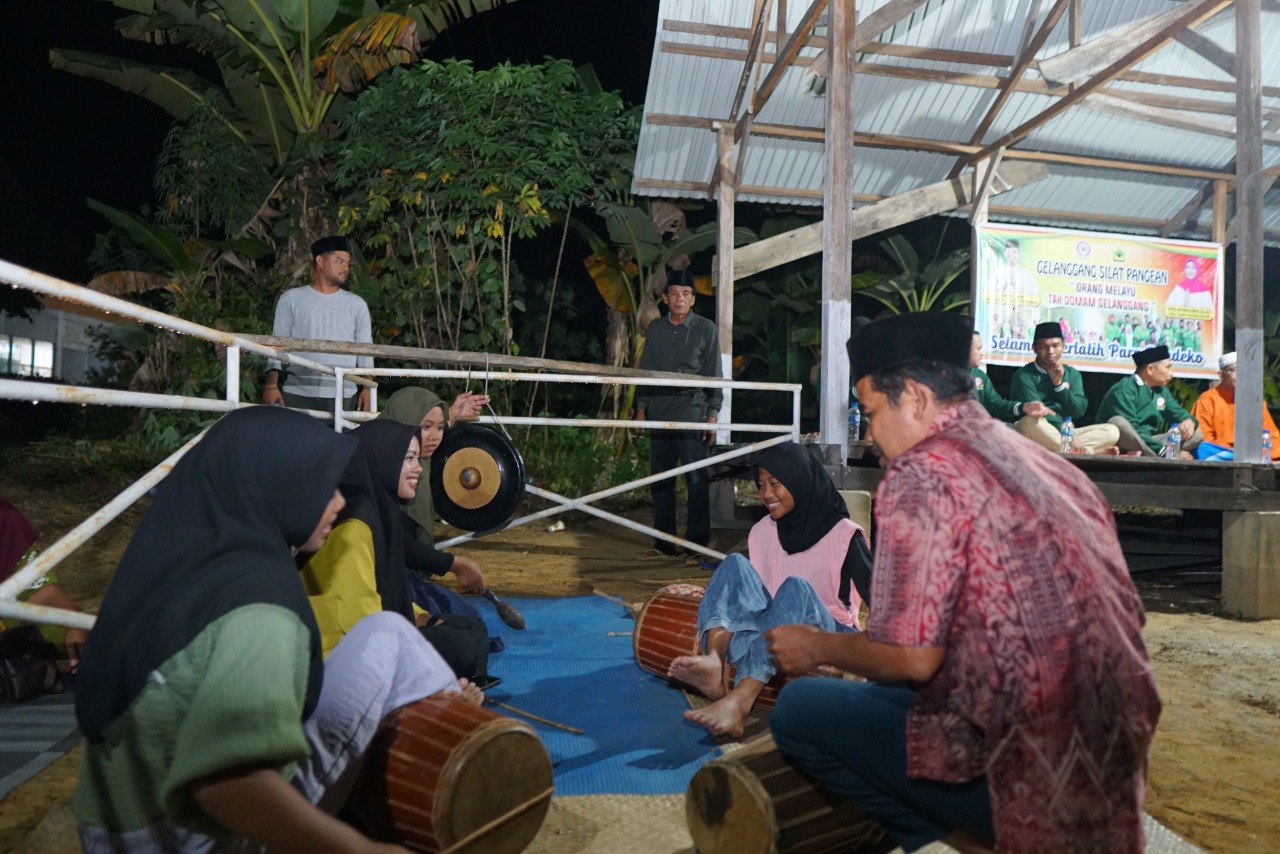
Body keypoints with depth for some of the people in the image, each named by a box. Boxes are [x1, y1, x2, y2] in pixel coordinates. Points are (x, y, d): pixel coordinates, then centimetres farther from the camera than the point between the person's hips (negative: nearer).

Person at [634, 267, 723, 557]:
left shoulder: (706, 329, 2)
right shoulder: (655, 329, 12)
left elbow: (714, 375, 1)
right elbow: (645, 370, 16)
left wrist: (712, 414, -4)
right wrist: (641, 407, 11)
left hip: (692, 415, -4)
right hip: (659, 415, 4)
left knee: (696, 480, -5)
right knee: (660, 480, 8)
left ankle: (698, 542, 3)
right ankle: (664, 541, 18)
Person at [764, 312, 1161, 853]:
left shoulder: (921, 474, -15)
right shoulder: (1049, 463, 10)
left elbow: (913, 659, -18)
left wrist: (815, 647, 2)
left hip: (1029, 771, -8)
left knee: (798, 708, 1)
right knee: (874, 691, 23)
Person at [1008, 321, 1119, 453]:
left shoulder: (1072, 374, 13)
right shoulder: (1025, 376, -5)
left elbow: (1078, 411, 3)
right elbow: (1035, 412, -16)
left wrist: (1059, 384, -10)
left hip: (1065, 434, 6)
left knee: (1111, 431, -11)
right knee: (1031, 421, -37)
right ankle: (1087, 452, -26)